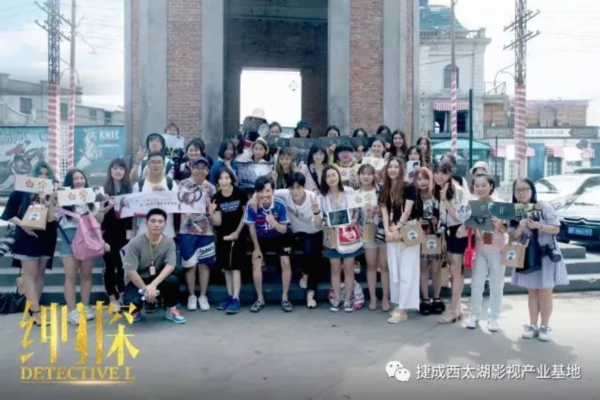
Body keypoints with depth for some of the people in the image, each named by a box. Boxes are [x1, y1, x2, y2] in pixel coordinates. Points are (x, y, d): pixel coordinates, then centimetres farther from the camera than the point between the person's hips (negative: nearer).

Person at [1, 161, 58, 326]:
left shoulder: (52, 194, 3)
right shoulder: (22, 191, -2)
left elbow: (52, 218, -7)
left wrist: (49, 202, -21)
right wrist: (23, 225, -15)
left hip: (46, 238, 3)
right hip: (27, 237, -3)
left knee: (40, 274, 9)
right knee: (30, 274, -5)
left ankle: (33, 307, 19)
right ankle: (36, 311, -7)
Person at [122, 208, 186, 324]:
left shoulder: (169, 242, -12)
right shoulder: (135, 243, -19)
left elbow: (170, 265, -21)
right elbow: (131, 271, -20)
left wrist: (153, 284, -33)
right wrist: (145, 289, -22)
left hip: (157, 279, 2)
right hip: (137, 281, -1)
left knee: (173, 279, -31)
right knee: (132, 302, -31)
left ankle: (171, 310, -3)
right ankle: (136, 311, 10)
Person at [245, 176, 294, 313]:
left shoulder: (280, 205, -28)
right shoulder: (252, 206, -26)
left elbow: (284, 230, -21)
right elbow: (252, 228, -12)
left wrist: (274, 222, -42)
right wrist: (257, 248, -8)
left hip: (279, 238, -1)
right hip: (261, 238, 1)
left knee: (286, 263, -14)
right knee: (256, 263, -12)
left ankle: (284, 298, 2)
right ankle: (260, 299, 4)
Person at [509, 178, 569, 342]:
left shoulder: (544, 207, -9)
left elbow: (556, 229, -10)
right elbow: (513, 237, -1)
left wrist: (538, 226, -26)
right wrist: (520, 228, -22)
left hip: (546, 255, -3)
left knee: (545, 292, 0)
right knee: (532, 292, 11)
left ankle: (544, 326, 13)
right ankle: (533, 325, 19)